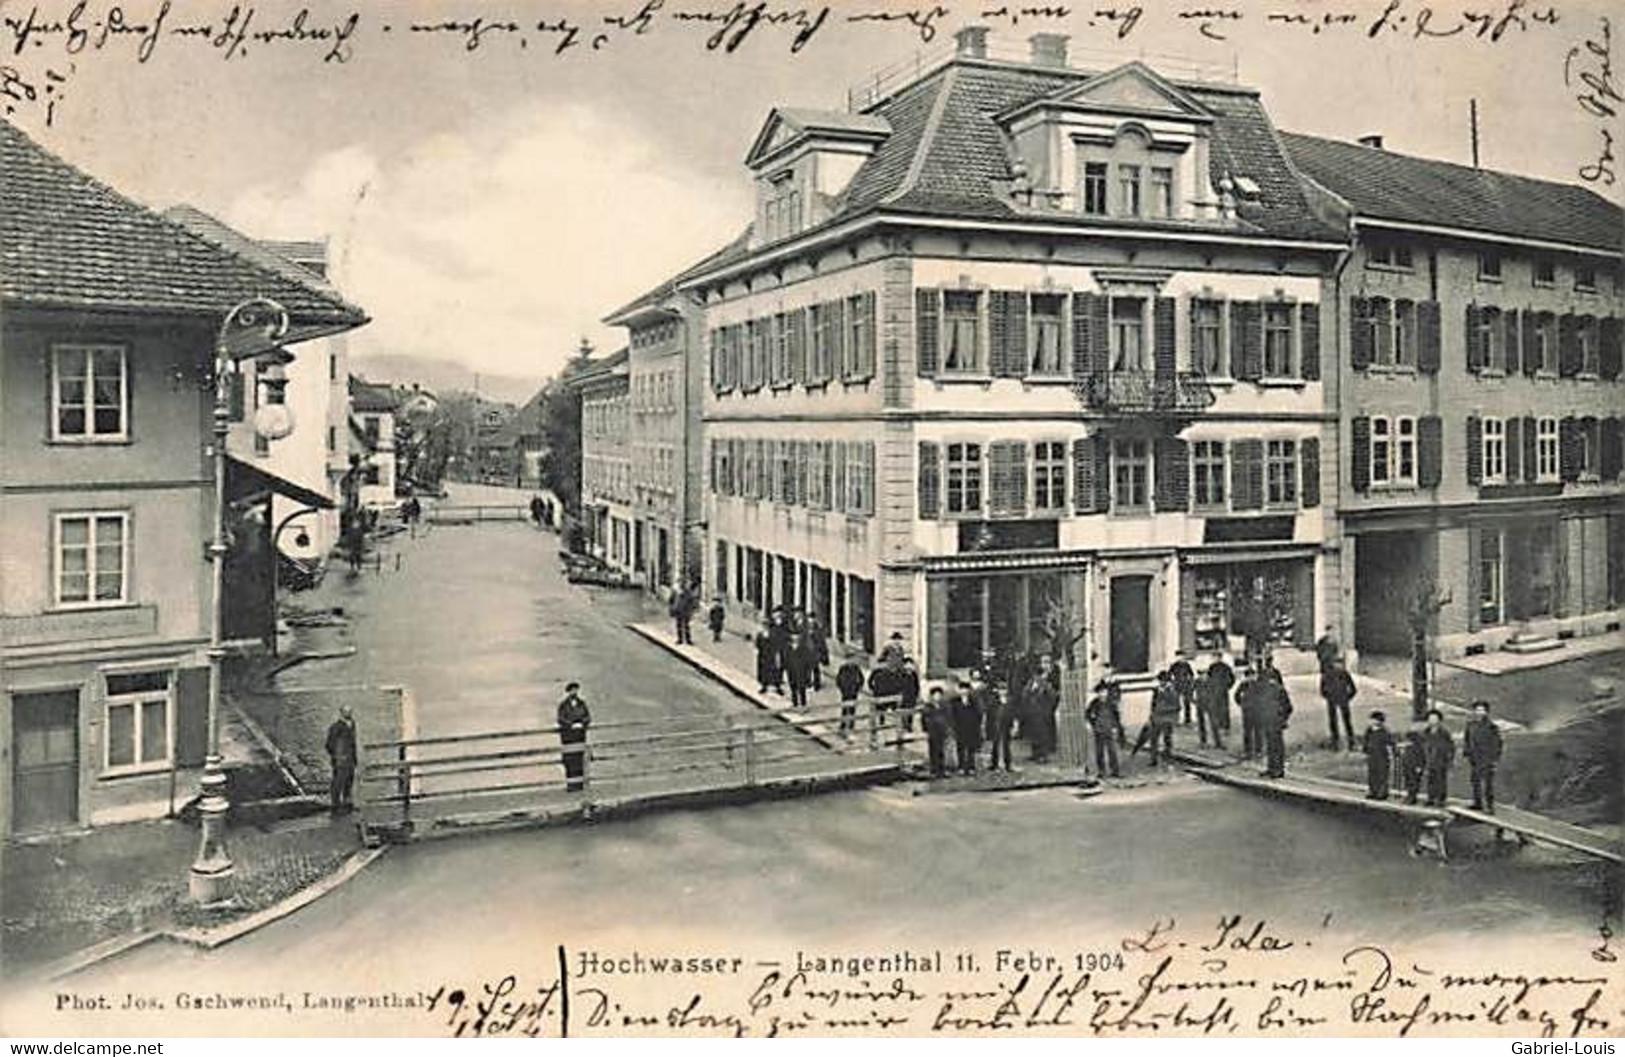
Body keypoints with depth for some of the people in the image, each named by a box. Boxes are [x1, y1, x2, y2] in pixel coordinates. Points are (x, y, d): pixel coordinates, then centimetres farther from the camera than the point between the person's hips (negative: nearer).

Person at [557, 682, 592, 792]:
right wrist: (572, 725, -23)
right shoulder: (563, 705, -7)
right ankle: (571, 784, -6)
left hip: (580, 734, 4)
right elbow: (561, 720, -13)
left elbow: (588, 717, 3)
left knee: (579, 758, 3)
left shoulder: (582, 704, 5)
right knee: (570, 759, -7)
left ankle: (579, 783, 8)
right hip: (567, 735, -4)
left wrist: (581, 724, -15)